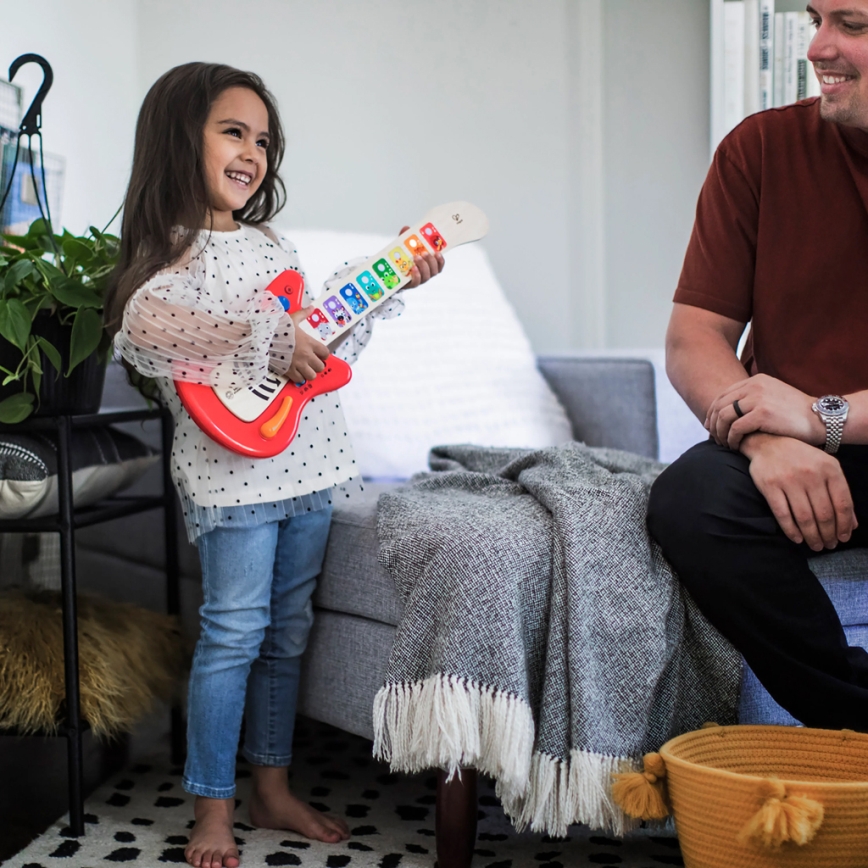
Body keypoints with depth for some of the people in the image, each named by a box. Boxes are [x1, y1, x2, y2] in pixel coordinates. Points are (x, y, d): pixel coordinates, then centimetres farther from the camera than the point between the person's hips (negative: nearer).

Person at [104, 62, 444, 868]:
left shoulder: (273, 246, 15)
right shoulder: (170, 254, -7)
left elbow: (323, 346, 21)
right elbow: (143, 326, -28)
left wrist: (391, 286, 14)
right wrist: (267, 340, -31)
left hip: (308, 462, 7)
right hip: (233, 467, -7)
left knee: (287, 630, 14)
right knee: (233, 633, -1)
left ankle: (272, 788, 28)